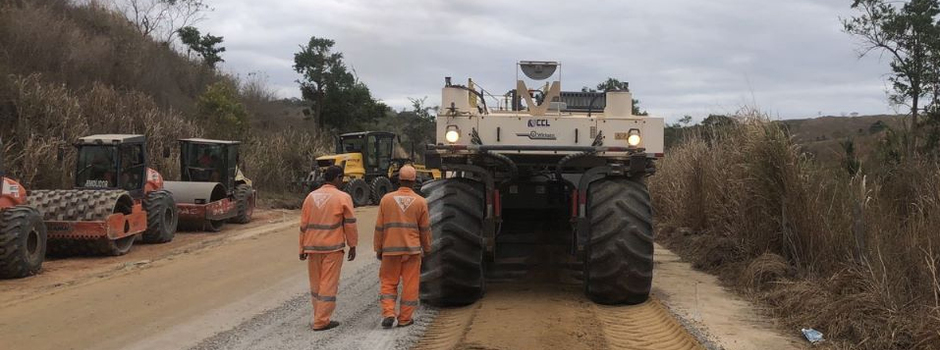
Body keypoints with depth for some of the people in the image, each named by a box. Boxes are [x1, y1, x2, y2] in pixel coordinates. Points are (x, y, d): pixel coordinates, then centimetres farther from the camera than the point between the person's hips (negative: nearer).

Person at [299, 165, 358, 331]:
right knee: (328, 284, 0)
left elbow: (303, 224, 8)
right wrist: (352, 246, 5)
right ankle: (321, 321, 0)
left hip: (313, 247, 5)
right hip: (333, 248, -5)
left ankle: (320, 317, 23)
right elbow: (350, 224, -6)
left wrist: (303, 248, 14)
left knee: (316, 284, 15)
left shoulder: (311, 196, 7)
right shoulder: (343, 198, -7)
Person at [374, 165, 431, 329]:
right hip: (412, 249, 0)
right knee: (410, 285, 7)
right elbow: (425, 229, 4)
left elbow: (379, 228, 1)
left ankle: (388, 313, -3)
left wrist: (378, 249, 11)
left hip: (390, 249, 1)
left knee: (388, 282, 11)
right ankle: (405, 318, 9)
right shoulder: (420, 202, -2)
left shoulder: (386, 199, -2)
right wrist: (426, 248, 18)